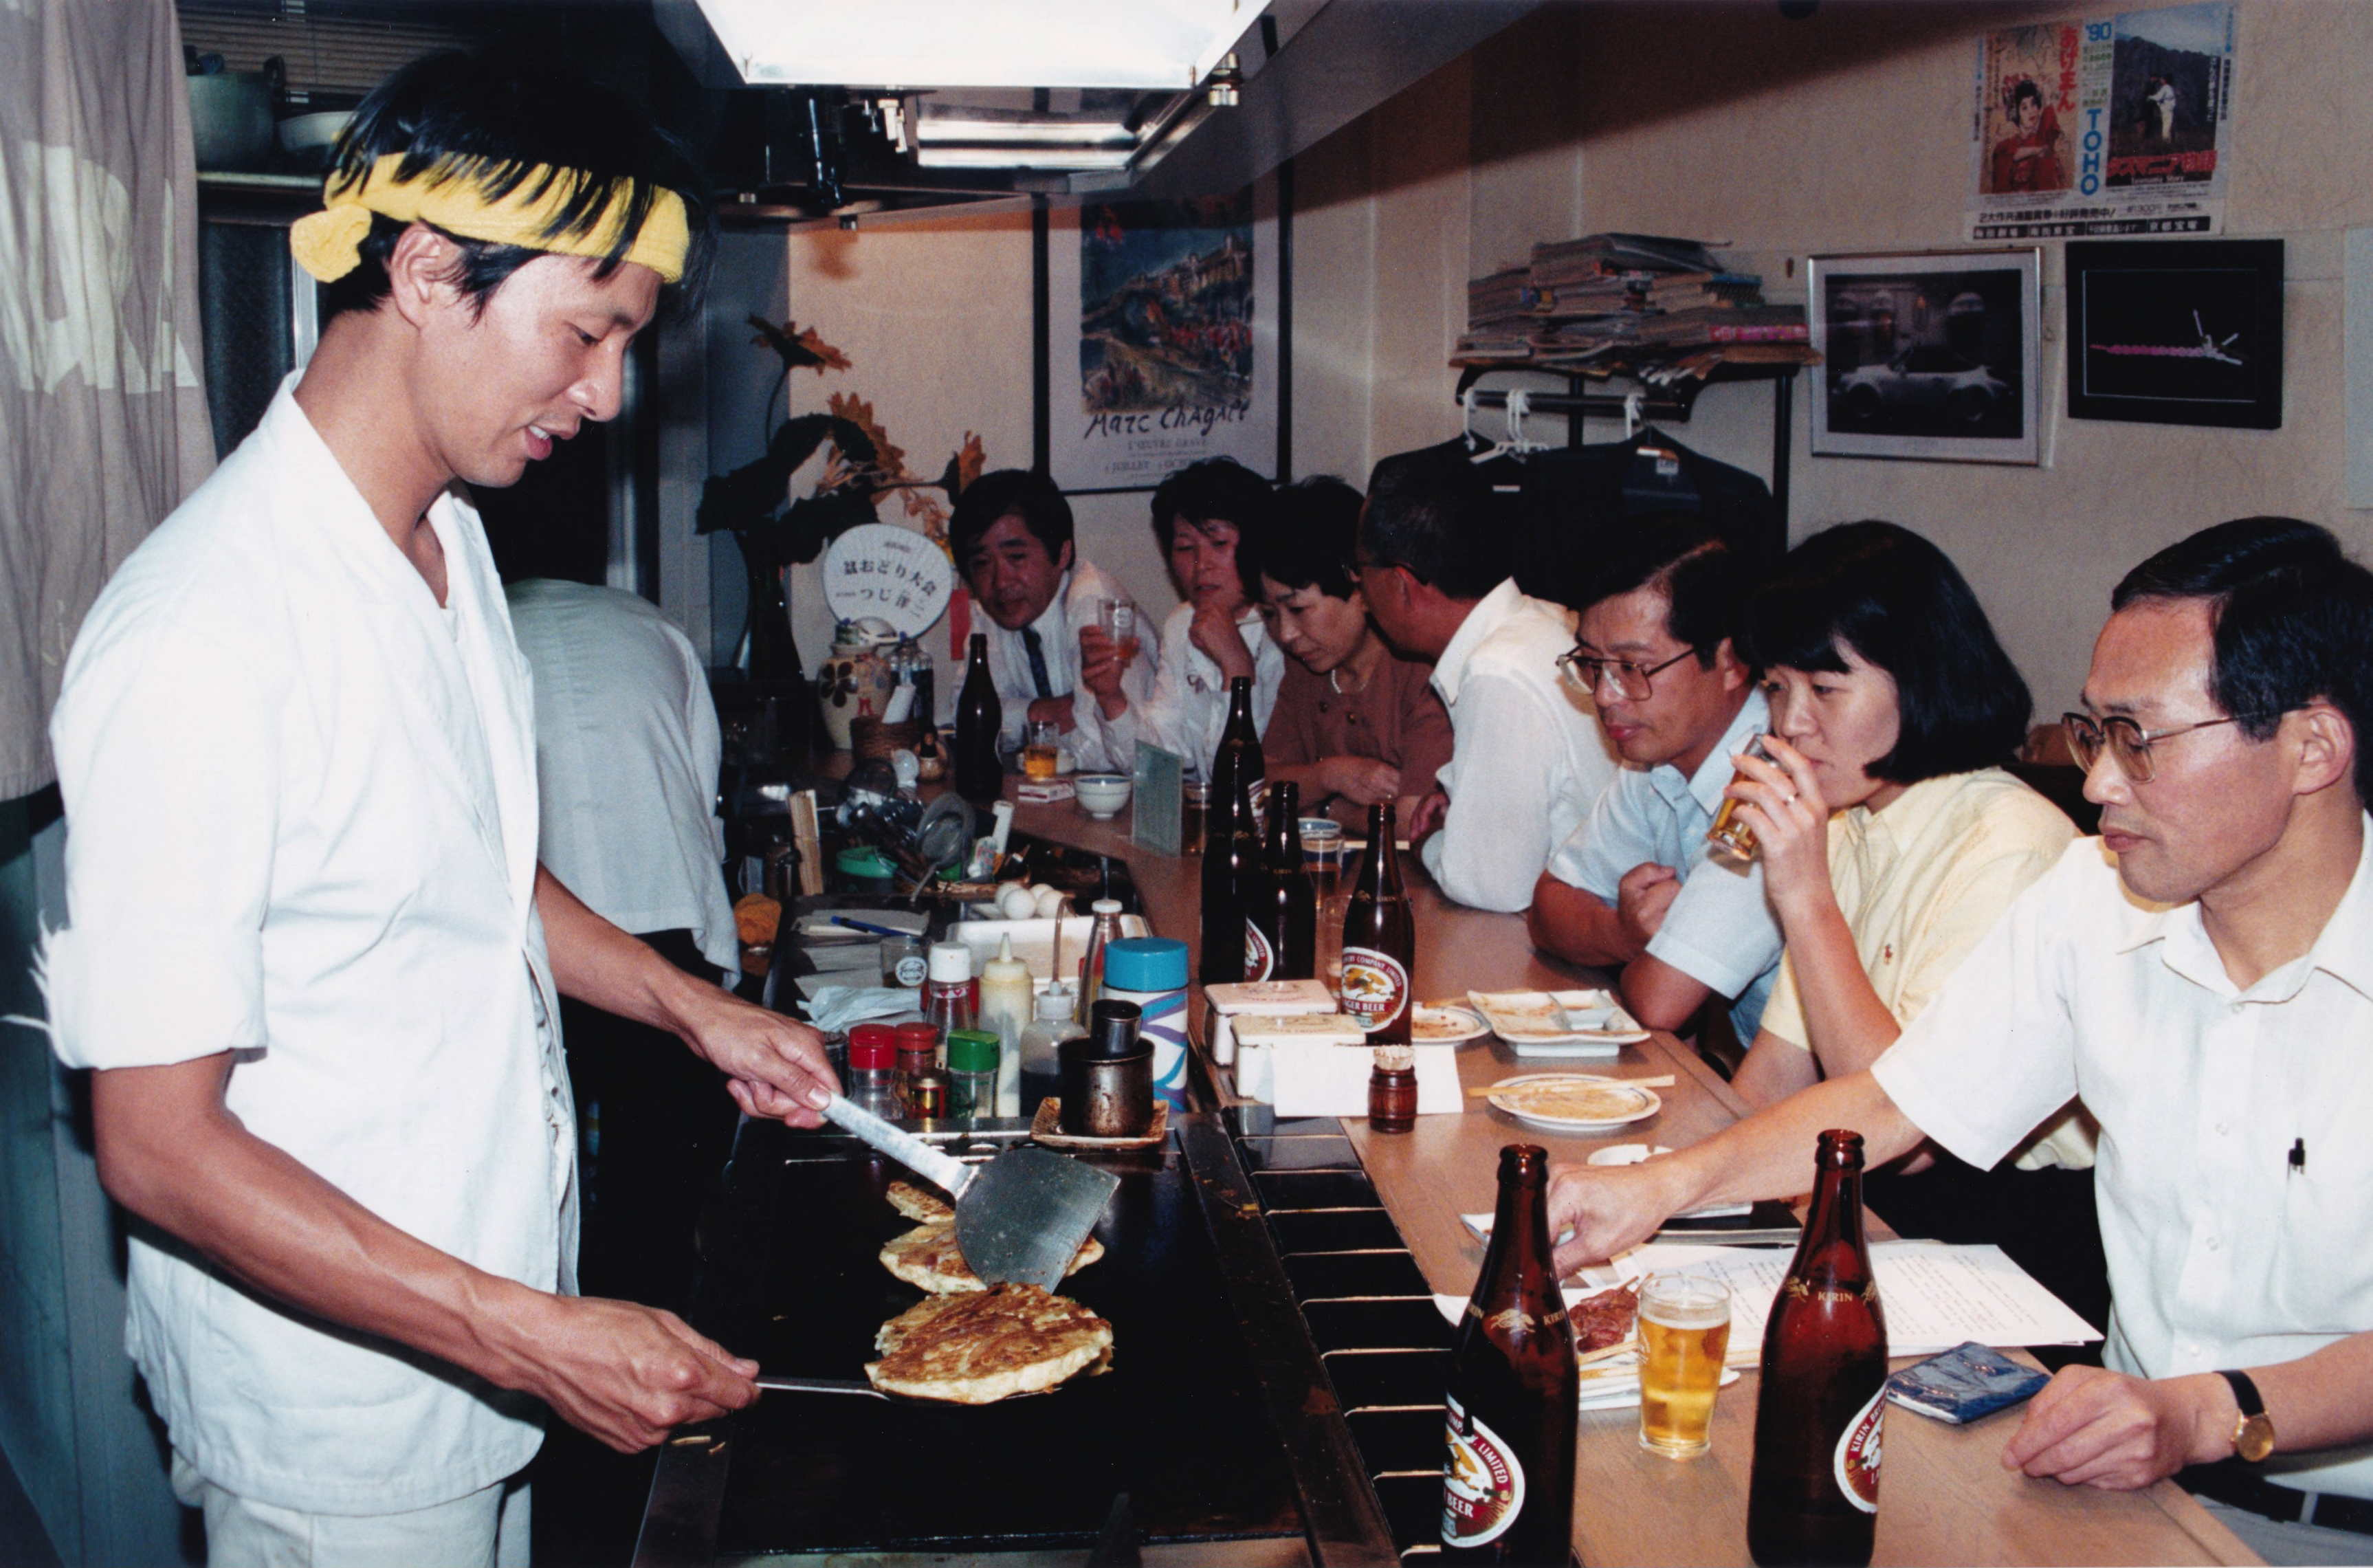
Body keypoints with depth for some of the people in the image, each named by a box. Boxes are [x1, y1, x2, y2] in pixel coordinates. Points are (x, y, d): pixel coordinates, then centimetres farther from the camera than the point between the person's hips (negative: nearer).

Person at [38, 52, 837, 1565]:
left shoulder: (451, 543, 2)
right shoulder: (205, 635, -27)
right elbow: (161, 1144, -25)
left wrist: (692, 1006, 7)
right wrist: (535, 1337, -28)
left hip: (491, 1328, 8)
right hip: (336, 1421, -8)